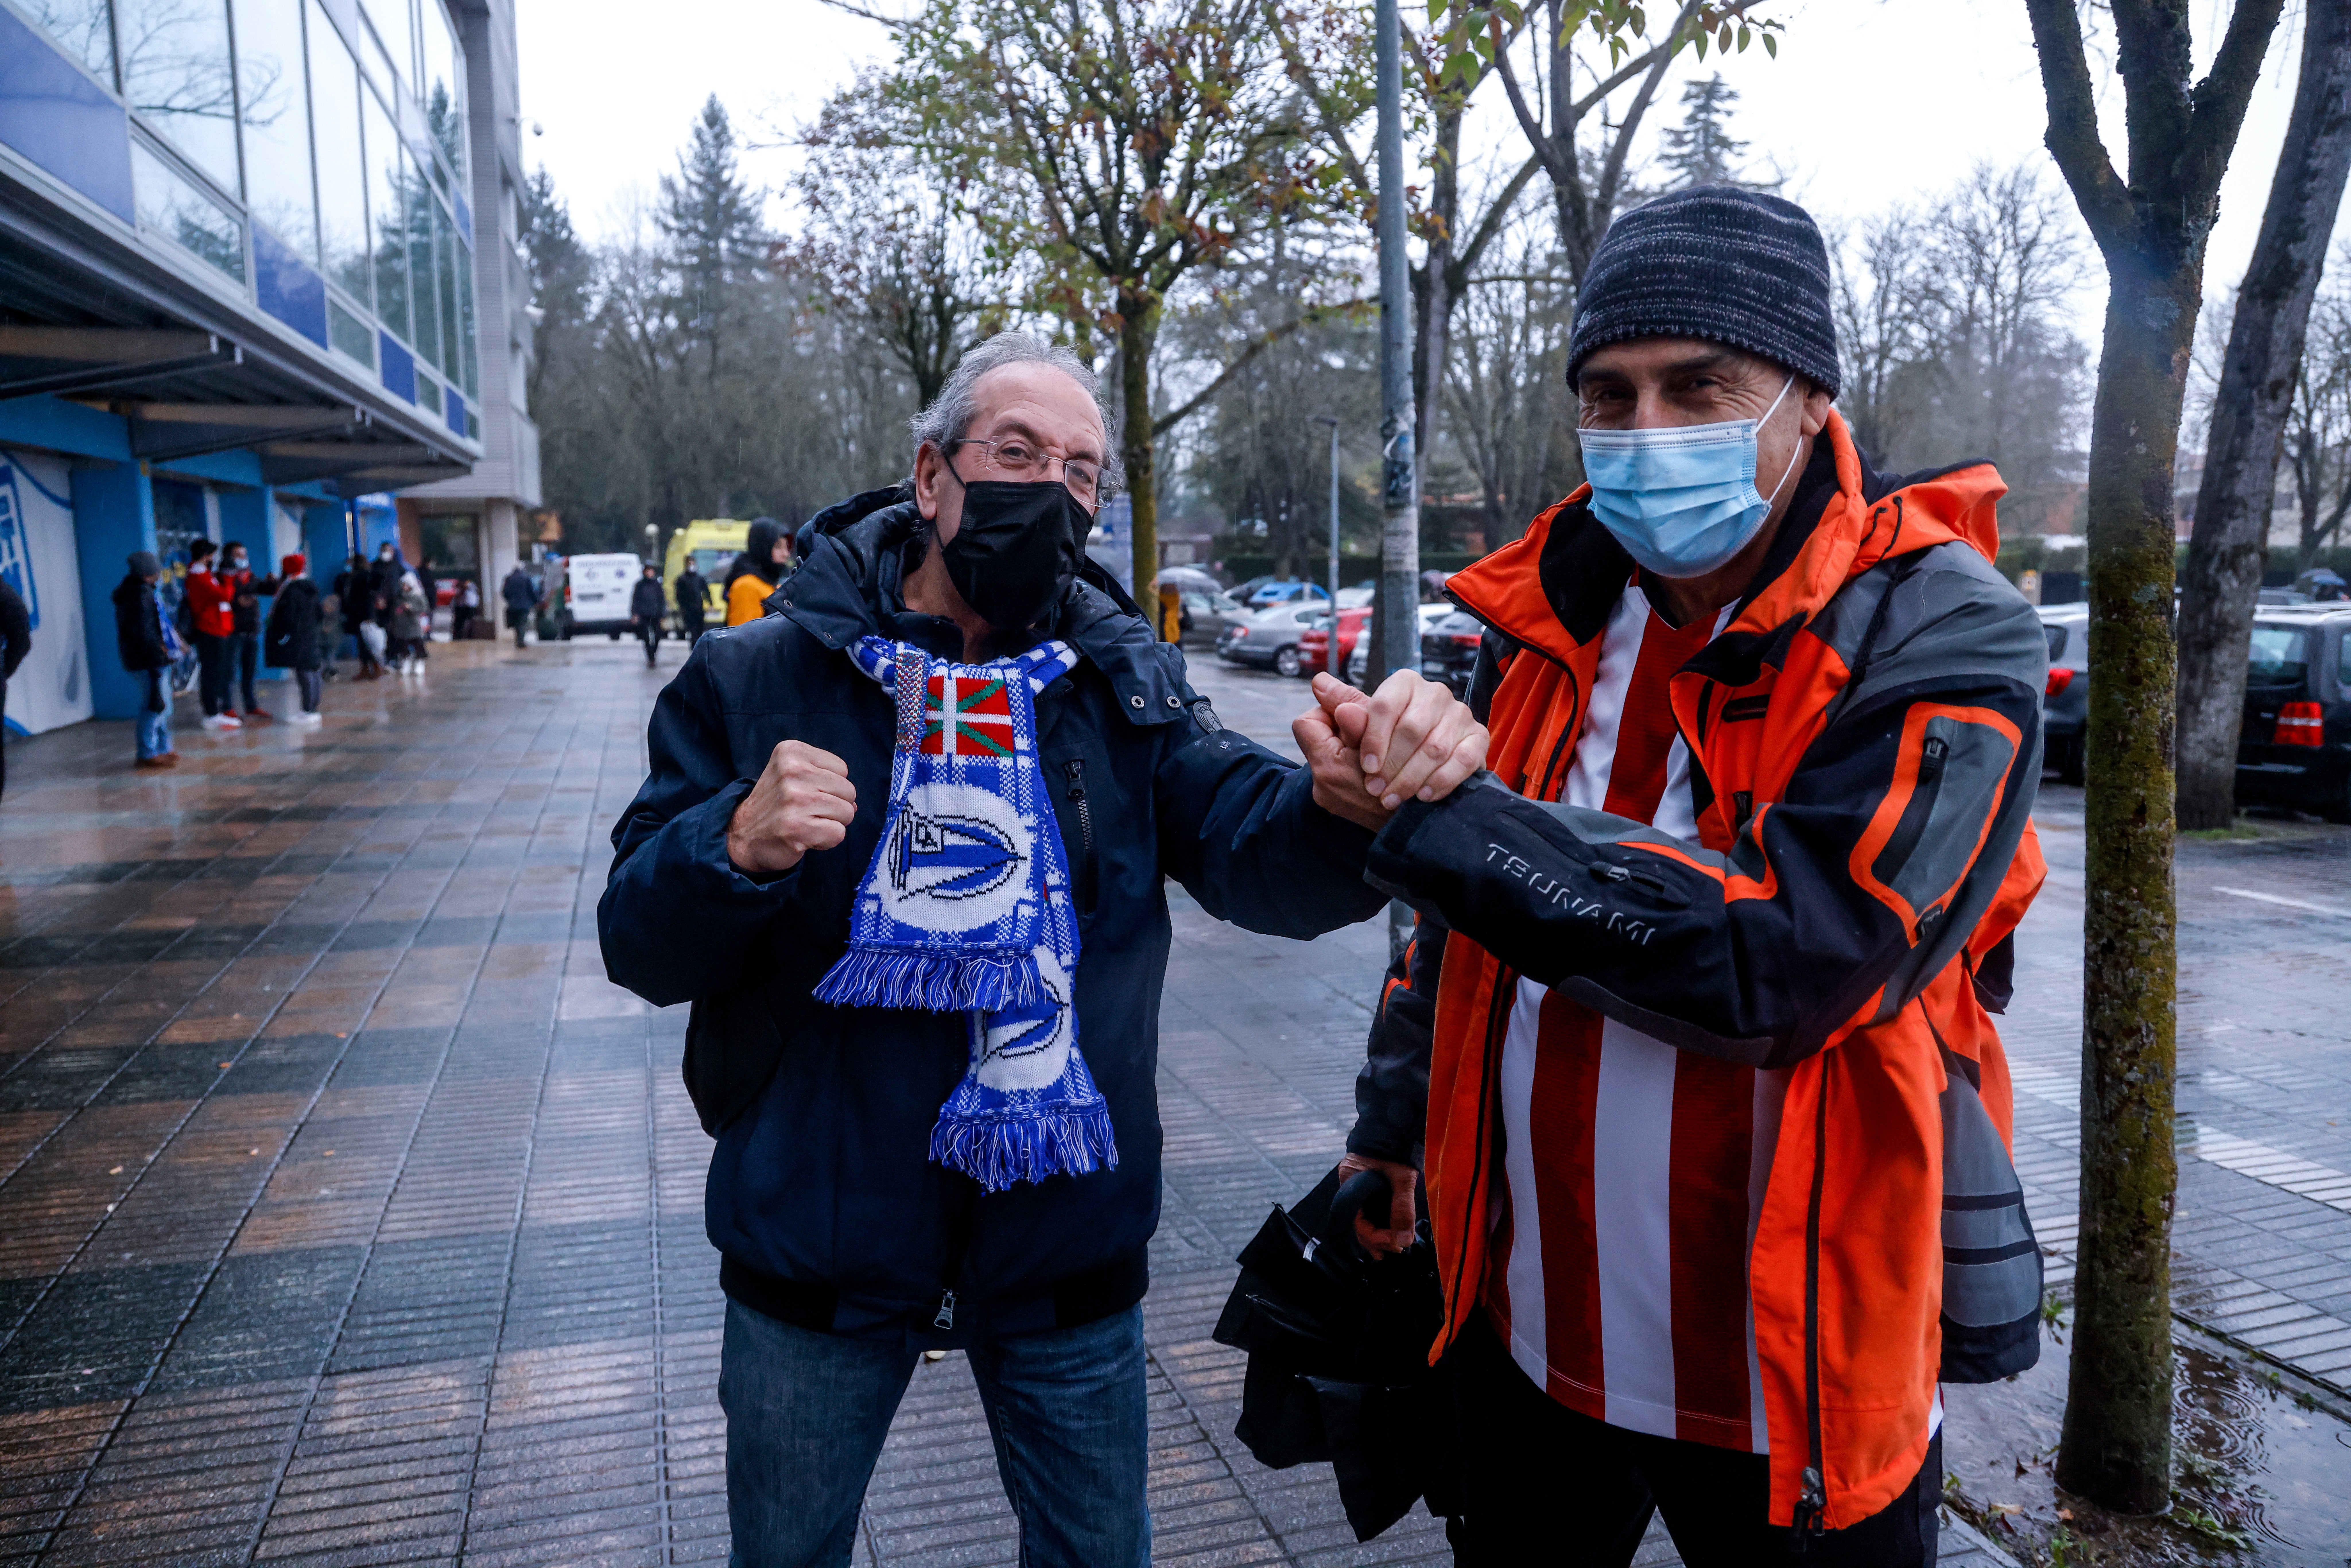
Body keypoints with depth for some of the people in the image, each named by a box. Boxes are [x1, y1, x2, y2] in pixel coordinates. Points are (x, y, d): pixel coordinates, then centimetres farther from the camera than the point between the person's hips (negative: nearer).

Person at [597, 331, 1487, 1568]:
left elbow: (1255, 851, -16)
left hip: (1065, 1236, 1)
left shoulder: (1123, 684, -2)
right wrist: (738, 849, -27)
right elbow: (640, 947, -6)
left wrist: (1349, 804, -39)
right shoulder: (759, 677, -7)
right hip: (818, 1232, 0)